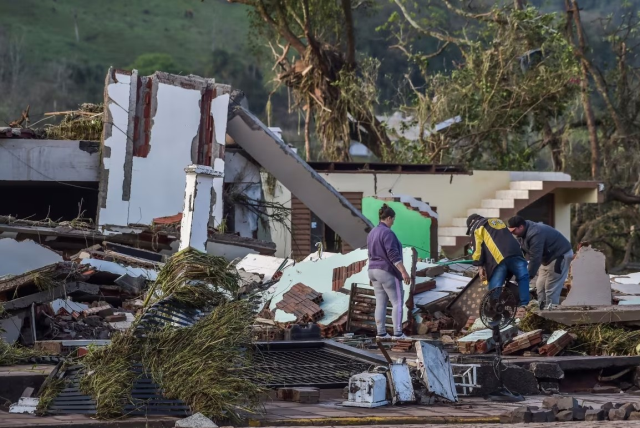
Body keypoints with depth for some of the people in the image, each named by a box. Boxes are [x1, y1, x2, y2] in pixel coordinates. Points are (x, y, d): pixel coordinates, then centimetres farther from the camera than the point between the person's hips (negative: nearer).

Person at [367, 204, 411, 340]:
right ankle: (397, 333, -9)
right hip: (388, 272, -9)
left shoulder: (372, 233, 11)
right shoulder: (387, 233, -17)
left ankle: (381, 333, 5)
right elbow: (393, 255, -24)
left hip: (374, 271, 9)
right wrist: (404, 272, -25)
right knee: (398, 302, -3)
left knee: (381, 303, 8)